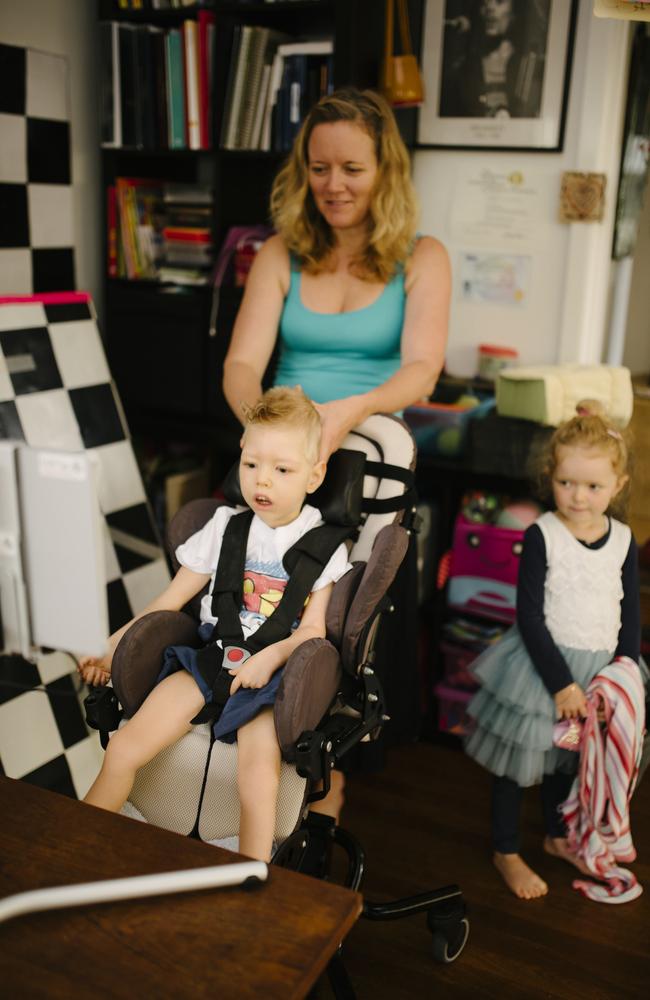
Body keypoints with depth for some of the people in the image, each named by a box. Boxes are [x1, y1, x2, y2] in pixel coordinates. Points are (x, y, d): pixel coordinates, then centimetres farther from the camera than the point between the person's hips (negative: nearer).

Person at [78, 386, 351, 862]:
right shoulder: (226, 526, 12)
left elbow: (313, 628, 1)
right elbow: (170, 601, 14)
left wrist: (271, 656, -19)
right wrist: (111, 646, 6)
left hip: (271, 676, -2)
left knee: (259, 776, -30)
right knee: (122, 751, -17)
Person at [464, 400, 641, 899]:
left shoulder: (624, 541, -2)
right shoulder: (542, 536, -16)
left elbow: (631, 618, 5)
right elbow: (530, 618, -16)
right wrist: (561, 683, -18)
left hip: (598, 669, 4)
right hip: (542, 665, -4)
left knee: (569, 758, 22)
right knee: (521, 758, 8)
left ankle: (557, 835, 46)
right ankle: (507, 852, 29)